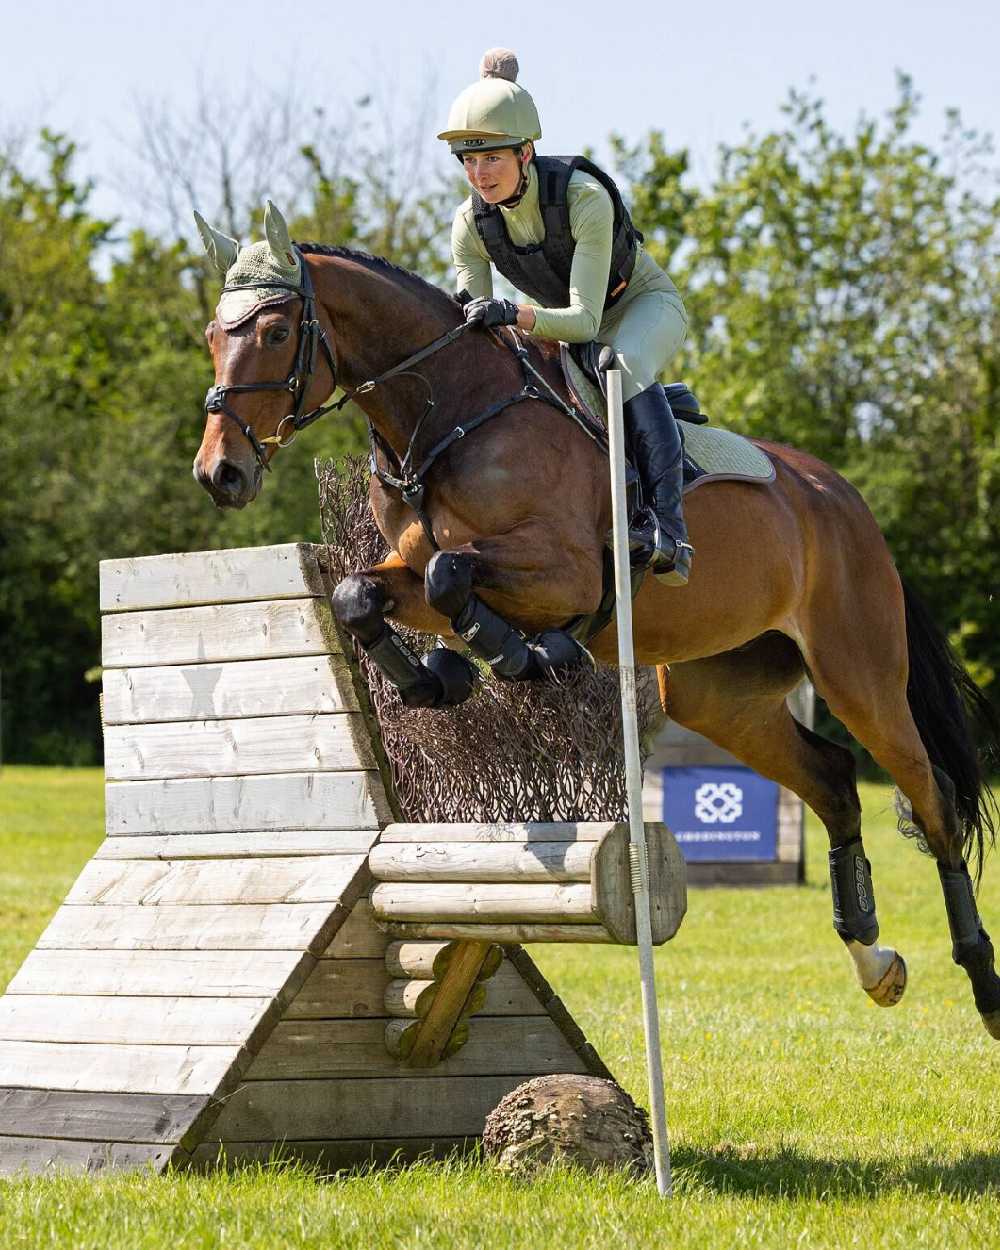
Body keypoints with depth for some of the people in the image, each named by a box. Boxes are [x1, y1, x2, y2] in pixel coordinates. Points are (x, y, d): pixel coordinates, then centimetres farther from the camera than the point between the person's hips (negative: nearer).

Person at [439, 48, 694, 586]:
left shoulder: (584, 197, -35)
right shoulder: (472, 223, -19)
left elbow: (584, 320, -40)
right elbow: (471, 329, -14)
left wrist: (515, 316, -57)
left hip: (644, 304, -7)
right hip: (568, 326, 7)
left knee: (624, 366, -37)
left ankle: (666, 527, -42)